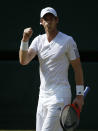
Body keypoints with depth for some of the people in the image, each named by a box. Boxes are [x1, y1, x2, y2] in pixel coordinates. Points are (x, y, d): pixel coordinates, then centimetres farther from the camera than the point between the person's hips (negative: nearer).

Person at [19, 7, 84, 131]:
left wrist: (79, 95, -5)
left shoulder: (67, 41, -5)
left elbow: (77, 68, -2)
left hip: (60, 96, -6)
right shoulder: (38, 40, 9)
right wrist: (25, 40, -20)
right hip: (43, 96, 7)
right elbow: (23, 61, -5)